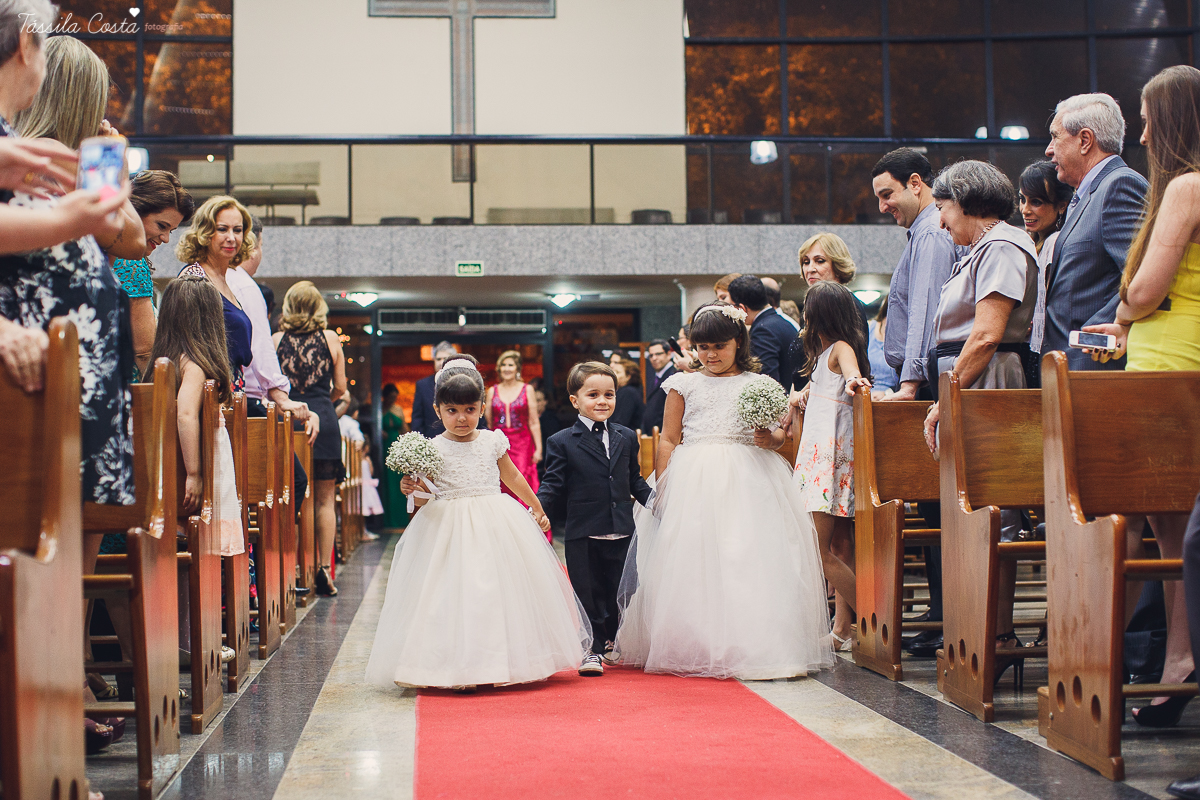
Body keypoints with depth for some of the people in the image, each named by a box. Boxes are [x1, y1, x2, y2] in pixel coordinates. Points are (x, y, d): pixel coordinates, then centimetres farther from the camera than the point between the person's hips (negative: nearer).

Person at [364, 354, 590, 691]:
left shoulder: (492, 442, 3)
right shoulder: (432, 449, -3)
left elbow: (513, 478, 19)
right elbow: (425, 501, 0)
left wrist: (537, 509, 28)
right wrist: (413, 490, -22)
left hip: (496, 526, 2)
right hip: (449, 529, -2)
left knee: (501, 590, 2)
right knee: (455, 594, -9)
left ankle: (507, 663, 13)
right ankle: (460, 669, -6)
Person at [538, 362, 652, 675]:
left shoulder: (627, 438, 10)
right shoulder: (562, 443, -2)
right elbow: (553, 485, -4)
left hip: (621, 532, 4)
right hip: (582, 535, -3)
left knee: (617, 594, 13)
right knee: (588, 595, 1)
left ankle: (611, 642, 32)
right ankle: (592, 650, 11)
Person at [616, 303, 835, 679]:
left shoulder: (757, 384, 11)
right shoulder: (684, 384, 9)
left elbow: (778, 433, 10)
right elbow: (668, 439, 7)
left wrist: (770, 439, -13)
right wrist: (663, 487, -1)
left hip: (747, 482, 1)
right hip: (695, 481, 0)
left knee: (747, 559, -6)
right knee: (693, 561, -4)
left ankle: (751, 646, 0)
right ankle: (692, 650, 1)